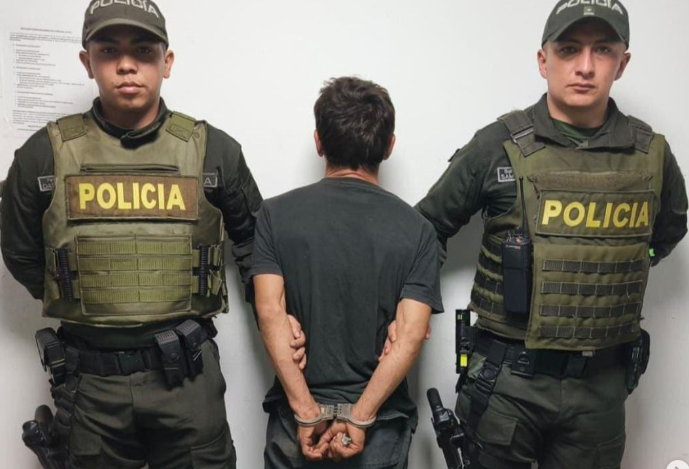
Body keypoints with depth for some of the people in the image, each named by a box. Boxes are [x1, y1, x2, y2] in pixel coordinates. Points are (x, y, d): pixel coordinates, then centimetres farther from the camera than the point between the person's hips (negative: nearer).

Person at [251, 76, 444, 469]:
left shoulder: (276, 214, -6)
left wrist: (308, 414, -13)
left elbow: (271, 313, -13)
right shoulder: (416, 229, -7)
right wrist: (359, 418, -14)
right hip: (380, 429, 0)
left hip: (295, 423, 1)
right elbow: (411, 334, -15)